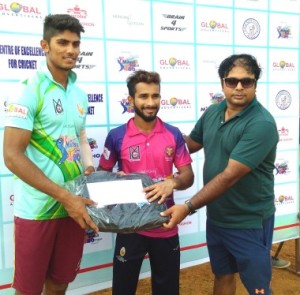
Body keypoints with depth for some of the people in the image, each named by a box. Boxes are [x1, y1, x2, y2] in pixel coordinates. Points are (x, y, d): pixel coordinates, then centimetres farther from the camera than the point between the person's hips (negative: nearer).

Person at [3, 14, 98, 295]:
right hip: (36, 208, -5)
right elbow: (12, 155, -18)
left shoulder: (79, 94, 8)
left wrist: (91, 172, 1)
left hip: (73, 205, 6)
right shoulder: (30, 90, -12)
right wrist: (65, 196, -21)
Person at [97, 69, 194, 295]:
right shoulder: (117, 136, -7)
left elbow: (188, 176, 0)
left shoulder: (173, 134, -2)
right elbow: (102, 173, 5)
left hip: (166, 226, 2)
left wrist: (172, 182, -21)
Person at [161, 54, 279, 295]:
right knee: (222, 276, 24)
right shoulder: (212, 112, -1)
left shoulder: (261, 124, -23)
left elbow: (230, 176, -28)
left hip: (249, 223, -6)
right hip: (215, 217, 6)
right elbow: (189, 144, 12)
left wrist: (188, 207, -28)